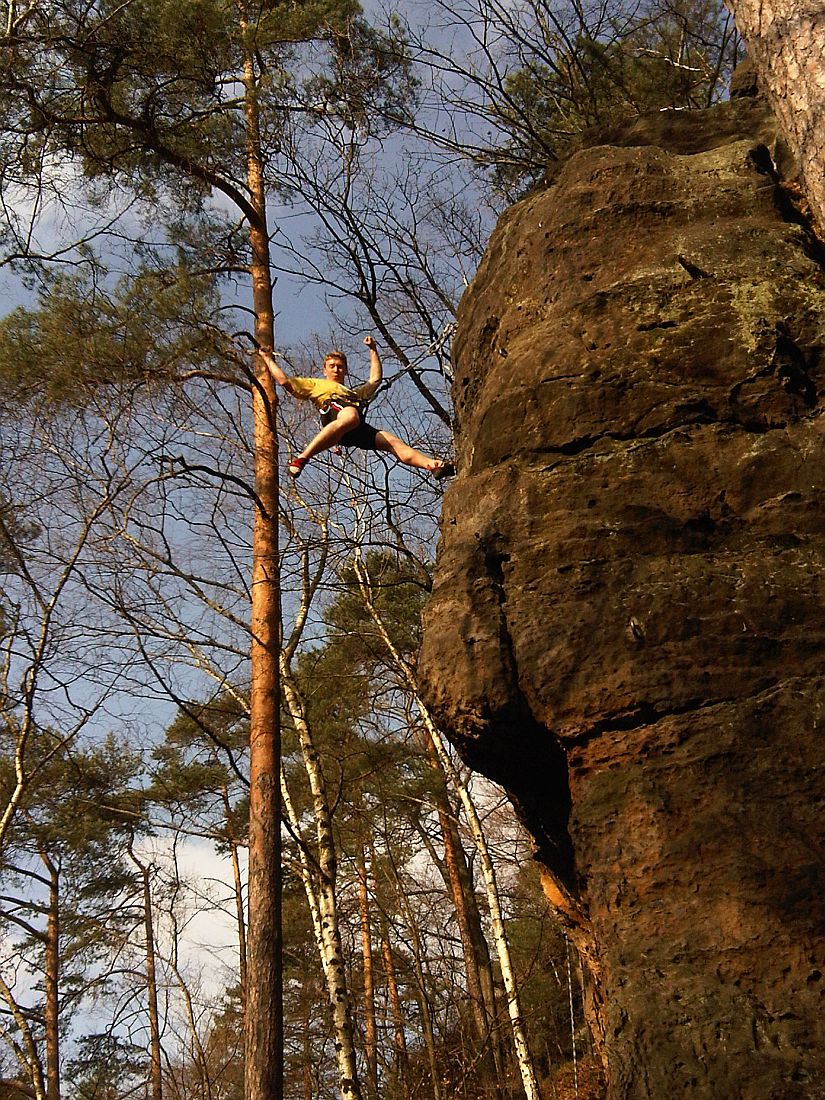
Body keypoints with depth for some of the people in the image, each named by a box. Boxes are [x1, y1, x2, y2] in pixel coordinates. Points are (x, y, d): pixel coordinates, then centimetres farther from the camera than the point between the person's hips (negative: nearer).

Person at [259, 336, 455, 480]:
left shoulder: (355, 392, 49)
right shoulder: (316, 385, 38)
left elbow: (376, 378, 52)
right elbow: (285, 382, 28)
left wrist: (373, 350, 56)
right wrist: (269, 359, 35)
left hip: (360, 430, 5)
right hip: (332, 411, -5)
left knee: (392, 441, -21)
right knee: (350, 416, -43)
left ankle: (433, 465, -44)